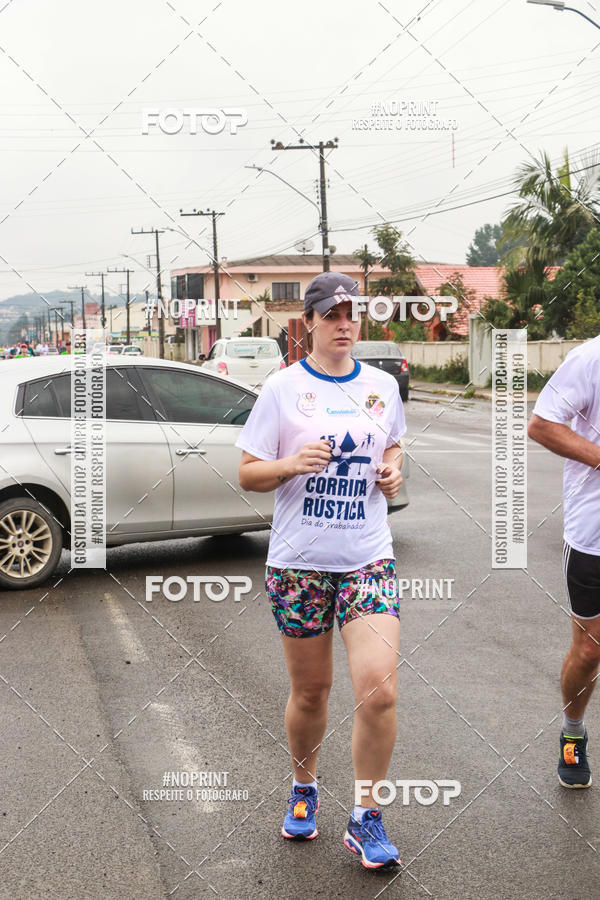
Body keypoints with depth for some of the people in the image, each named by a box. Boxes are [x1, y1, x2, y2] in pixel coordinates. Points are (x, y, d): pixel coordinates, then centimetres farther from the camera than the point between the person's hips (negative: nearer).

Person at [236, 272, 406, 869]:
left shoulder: (382, 386, 7)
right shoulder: (283, 388, -2)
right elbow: (247, 474, -1)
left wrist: (393, 470, 3)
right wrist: (292, 464, -20)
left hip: (368, 558, 1)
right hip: (298, 560, -1)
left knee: (379, 690, -11)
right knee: (310, 692, 10)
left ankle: (366, 819, 7)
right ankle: (303, 789, 38)